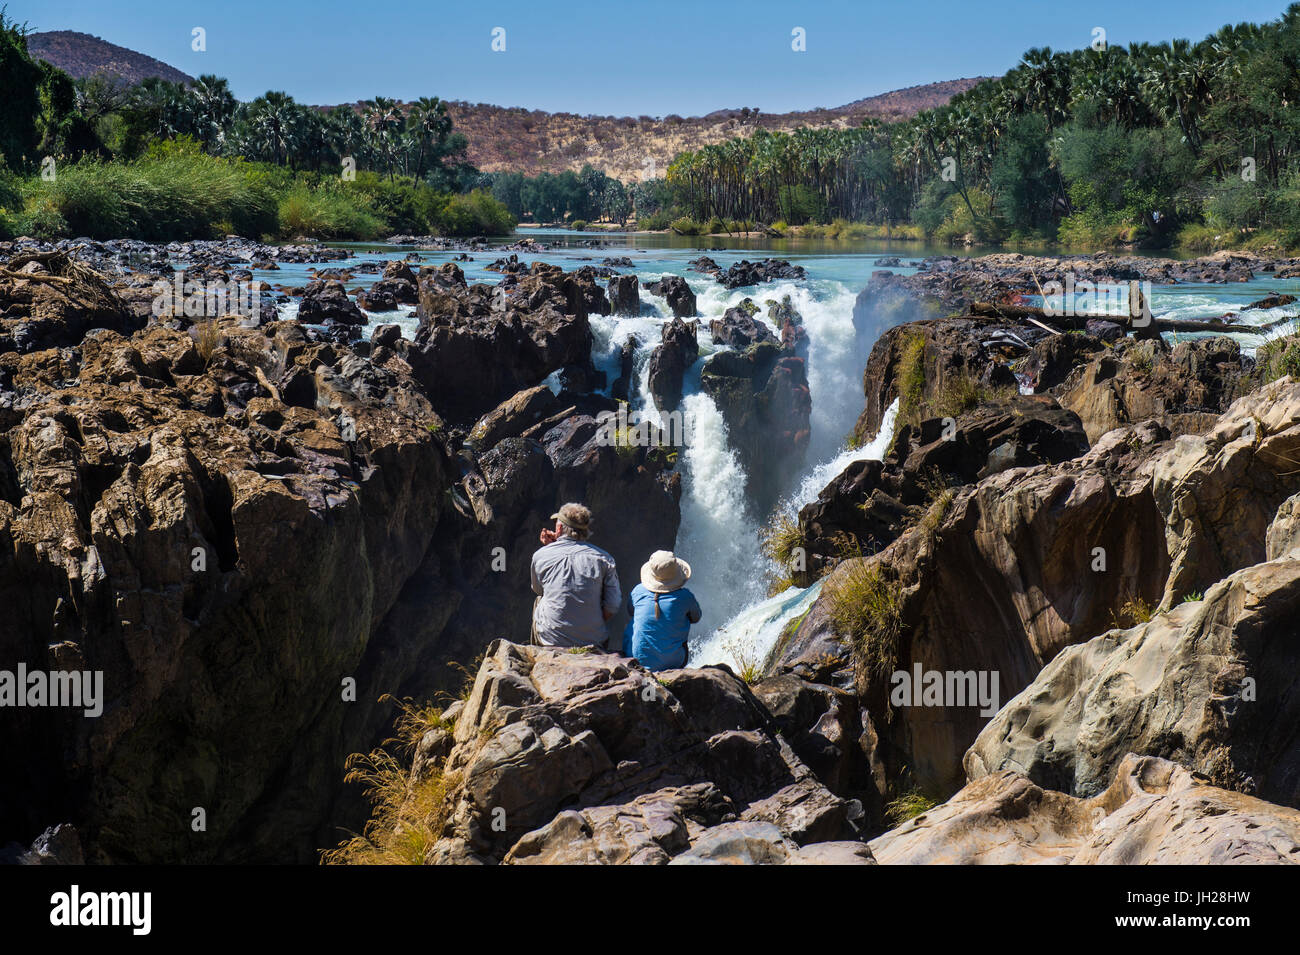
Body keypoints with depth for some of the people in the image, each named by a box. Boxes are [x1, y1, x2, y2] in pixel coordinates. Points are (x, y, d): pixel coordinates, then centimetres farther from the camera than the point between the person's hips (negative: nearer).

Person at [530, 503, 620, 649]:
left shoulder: (540, 556, -3)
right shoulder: (604, 559, -4)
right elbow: (612, 607, -5)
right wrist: (592, 631, 12)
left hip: (550, 642, -1)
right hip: (593, 642, 1)